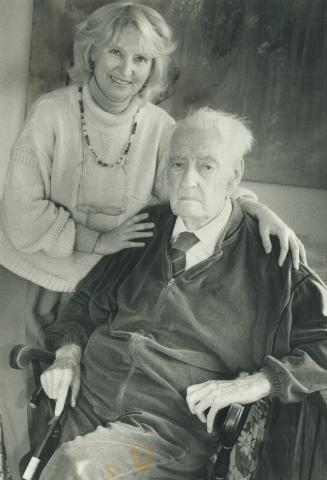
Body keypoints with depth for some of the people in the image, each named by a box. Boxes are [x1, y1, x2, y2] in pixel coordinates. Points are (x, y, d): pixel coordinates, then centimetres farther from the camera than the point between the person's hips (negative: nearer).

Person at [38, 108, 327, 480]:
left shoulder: (269, 260, -2)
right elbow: (88, 298, 22)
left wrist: (256, 383, -15)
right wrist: (68, 353, 4)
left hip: (170, 433, -4)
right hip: (85, 406, 5)